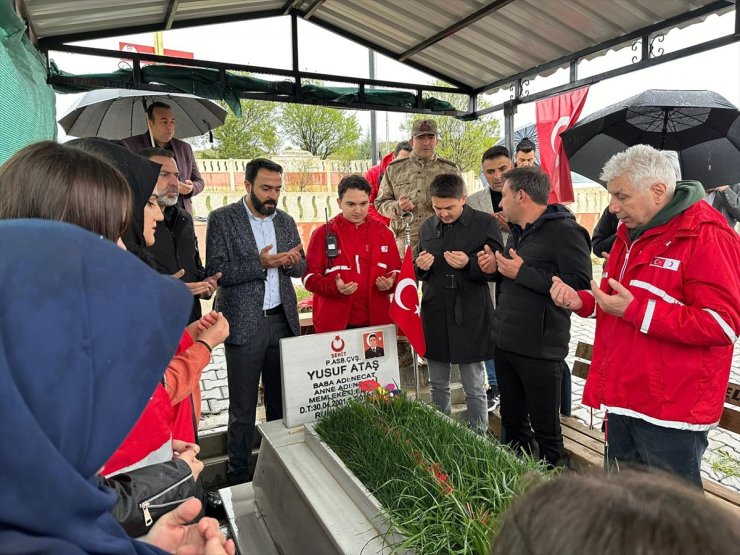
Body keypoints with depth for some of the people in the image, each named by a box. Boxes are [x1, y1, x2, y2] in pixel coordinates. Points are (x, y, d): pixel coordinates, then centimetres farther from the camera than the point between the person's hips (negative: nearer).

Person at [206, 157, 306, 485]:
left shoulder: (285, 221, 9)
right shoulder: (222, 219, -5)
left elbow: (301, 269, 13)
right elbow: (215, 271, -11)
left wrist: (292, 262, -10)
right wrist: (260, 264, -22)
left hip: (282, 320, 5)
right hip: (244, 323, -4)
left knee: (281, 400, 14)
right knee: (242, 408, 6)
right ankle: (239, 477, 22)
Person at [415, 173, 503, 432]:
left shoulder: (485, 224, -5)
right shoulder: (427, 228, 9)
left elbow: (495, 270, -7)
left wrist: (468, 263, -23)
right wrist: (421, 267, -5)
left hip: (470, 318, -4)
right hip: (435, 316, 5)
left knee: (474, 389, 6)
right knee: (438, 386, 16)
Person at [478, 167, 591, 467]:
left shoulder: (564, 231, -14)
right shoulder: (517, 232, 15)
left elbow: (580, 283, -25)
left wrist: (522, 272, -23)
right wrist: (497, 267, 4)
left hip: (540, 349, -9)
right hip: (505, 342, 9)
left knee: (546, 429, 7)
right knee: (512, 422, 21)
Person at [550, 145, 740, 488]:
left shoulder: (705, 237, -15)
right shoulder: (630, 233, 12)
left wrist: (635, 310, -25)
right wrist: (581, 300, 3)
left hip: (670, 413, -8)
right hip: (623, 399, 8)